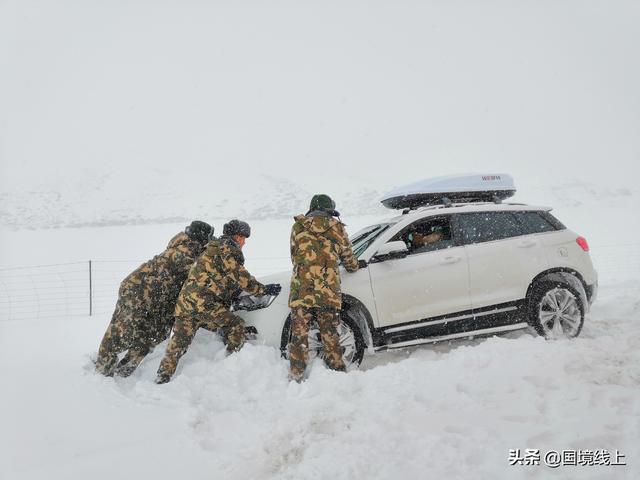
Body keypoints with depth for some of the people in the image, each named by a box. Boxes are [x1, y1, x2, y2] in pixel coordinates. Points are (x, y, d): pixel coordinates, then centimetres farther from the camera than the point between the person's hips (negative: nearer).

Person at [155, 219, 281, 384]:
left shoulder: (213, 247, 28)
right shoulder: (228, 249, -2)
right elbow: (241, 278, -8)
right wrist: (264, 289, 1)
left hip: (184, 301, 9)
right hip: (203, 302, -9)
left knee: (179, 341, 11)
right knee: (236, 325, 3)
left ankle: (163, 376, 8)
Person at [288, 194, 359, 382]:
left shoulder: (298, 227, 9)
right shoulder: (337, 229, 8)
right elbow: (350, 262, 18)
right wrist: (355, 266, 41)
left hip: (301, 291, 0)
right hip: (328, 291, 0)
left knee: (299, 335, 5)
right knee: (330, 335, 9)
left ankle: (296, 376, 4)